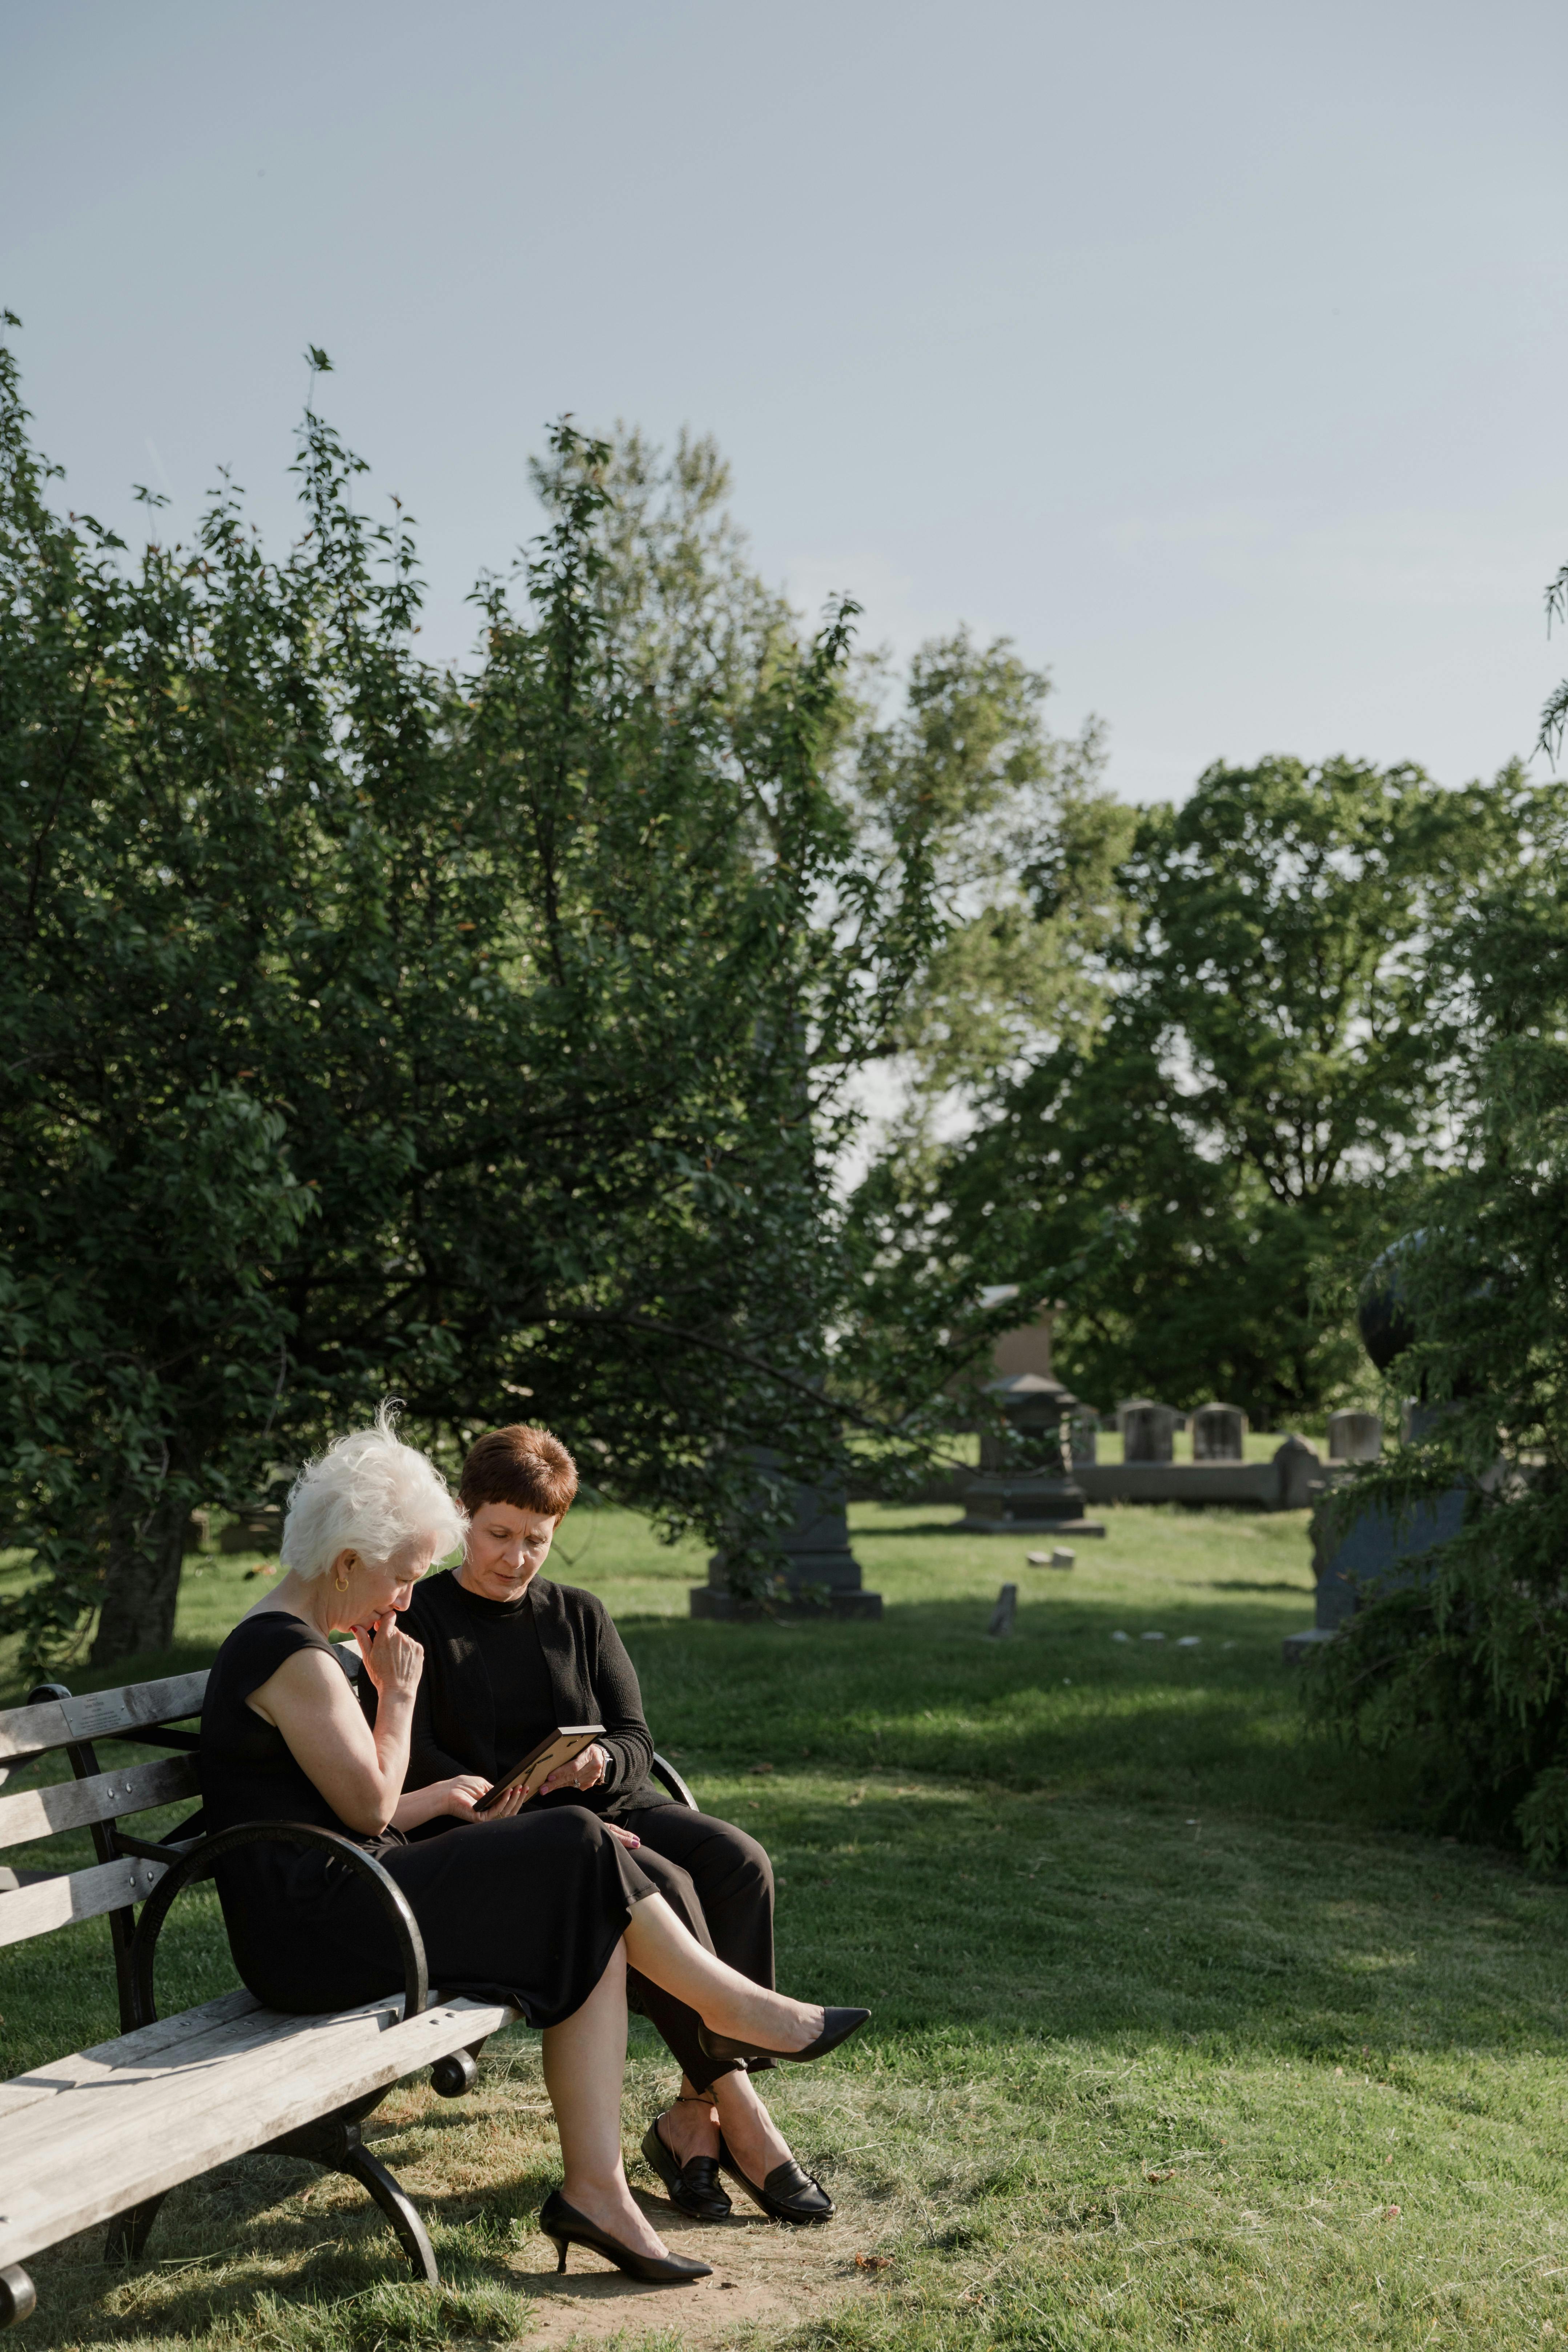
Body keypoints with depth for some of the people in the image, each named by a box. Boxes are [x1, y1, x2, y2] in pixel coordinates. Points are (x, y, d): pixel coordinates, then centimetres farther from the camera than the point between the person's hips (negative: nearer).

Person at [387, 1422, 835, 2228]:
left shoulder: (579, 1615, 16)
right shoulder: (419, 1619, 4)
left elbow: (635, 1742, 7)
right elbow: (410, 1757, -7)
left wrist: (598, 1764, -18)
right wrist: (500, 1809, -24)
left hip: (609, 1806, 5)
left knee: (738, 1862, -24)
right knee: (660, 1886, -31)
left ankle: (696, 2113, -22)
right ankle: (741, 2119, -25)